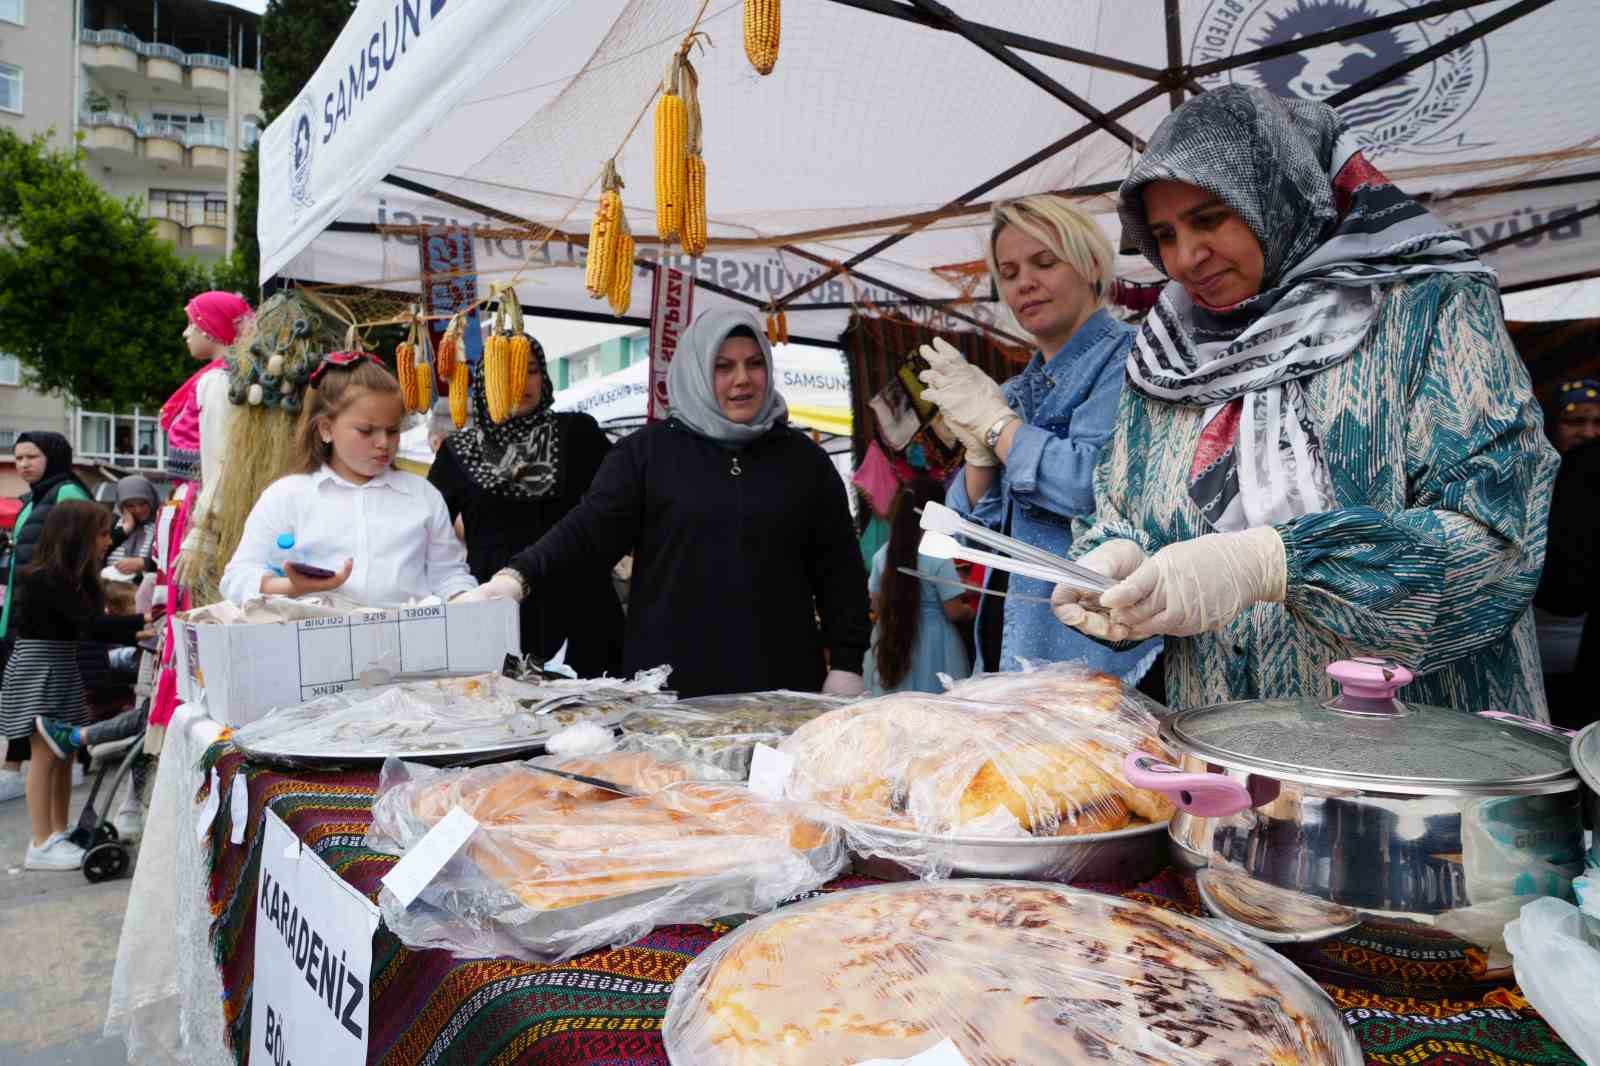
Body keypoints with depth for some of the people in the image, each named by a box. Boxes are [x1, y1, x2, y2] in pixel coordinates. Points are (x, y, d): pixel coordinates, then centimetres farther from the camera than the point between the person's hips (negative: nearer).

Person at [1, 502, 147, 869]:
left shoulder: (73, 577, 8)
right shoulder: (45, 578, -20)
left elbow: (92, 628, 7)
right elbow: (90, 624, -26)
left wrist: (139, 635, -3)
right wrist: (146, 619, -25)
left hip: (62, 667, 9)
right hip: (37, 668, -9)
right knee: (45, 754, -6)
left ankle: (59, 835, 17)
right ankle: (41, 845, 0)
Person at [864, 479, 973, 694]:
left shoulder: (883, 554, -1)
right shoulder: (939, 557, -15)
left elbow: (877, 606, 6)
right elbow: (954, 612, -12)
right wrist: (969, 611, 8)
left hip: (891, 642, 5)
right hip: (931, 645, -5)